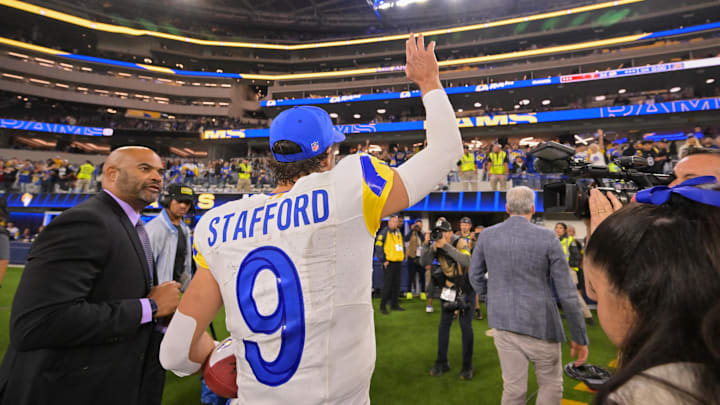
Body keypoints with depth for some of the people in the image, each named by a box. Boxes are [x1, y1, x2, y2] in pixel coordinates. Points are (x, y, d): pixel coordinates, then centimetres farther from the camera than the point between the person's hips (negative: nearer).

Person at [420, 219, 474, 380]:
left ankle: (467, 366, 13)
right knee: (443, 326, 8)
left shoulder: (461, 243, -19)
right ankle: (442, 363, 21)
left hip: (465, 289, -4)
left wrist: (446, 245, -41)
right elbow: (424, 262, -17)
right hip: (448, 289, 4)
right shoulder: (436, 245, -7)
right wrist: (431, 246, -33)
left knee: (466, 327, -1)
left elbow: (466, 261, -38)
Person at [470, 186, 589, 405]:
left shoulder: (486, 235, -4)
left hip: (503, 323, 3)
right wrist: (580, 337, 0)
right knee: (551, 385, 19)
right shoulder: (547, 237, -13)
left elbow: (475, 276, 6)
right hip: (540, 325, -2)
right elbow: (567, 292, -10)